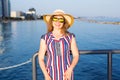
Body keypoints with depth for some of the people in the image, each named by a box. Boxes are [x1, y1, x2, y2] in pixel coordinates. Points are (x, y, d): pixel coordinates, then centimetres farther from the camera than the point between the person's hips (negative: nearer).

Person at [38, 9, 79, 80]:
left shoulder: (70, 37, -2)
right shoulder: (45, 38, -2)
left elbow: (76, 55, 0)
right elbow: (41, 58, -1)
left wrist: (70, 70, -15)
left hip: (66, 74, 0)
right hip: (51, 74, 0)